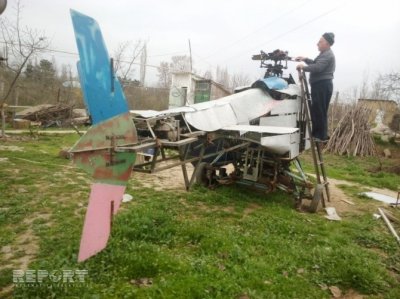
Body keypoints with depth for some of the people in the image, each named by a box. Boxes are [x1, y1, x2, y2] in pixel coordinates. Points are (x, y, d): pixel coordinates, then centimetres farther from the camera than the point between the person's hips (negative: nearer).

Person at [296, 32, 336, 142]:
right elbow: (315, 63, 35)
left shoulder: (327, 55, -11)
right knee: (316, 111, 13)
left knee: (319, 111, -10)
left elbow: (317, 67, -24)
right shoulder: (325, 54, 24)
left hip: (323, 85, -11)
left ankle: (321, 136, -7)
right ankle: (317, 134, 19)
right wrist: (305, 59, 21)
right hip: (320, 85, 11)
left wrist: (303, 67, -13)